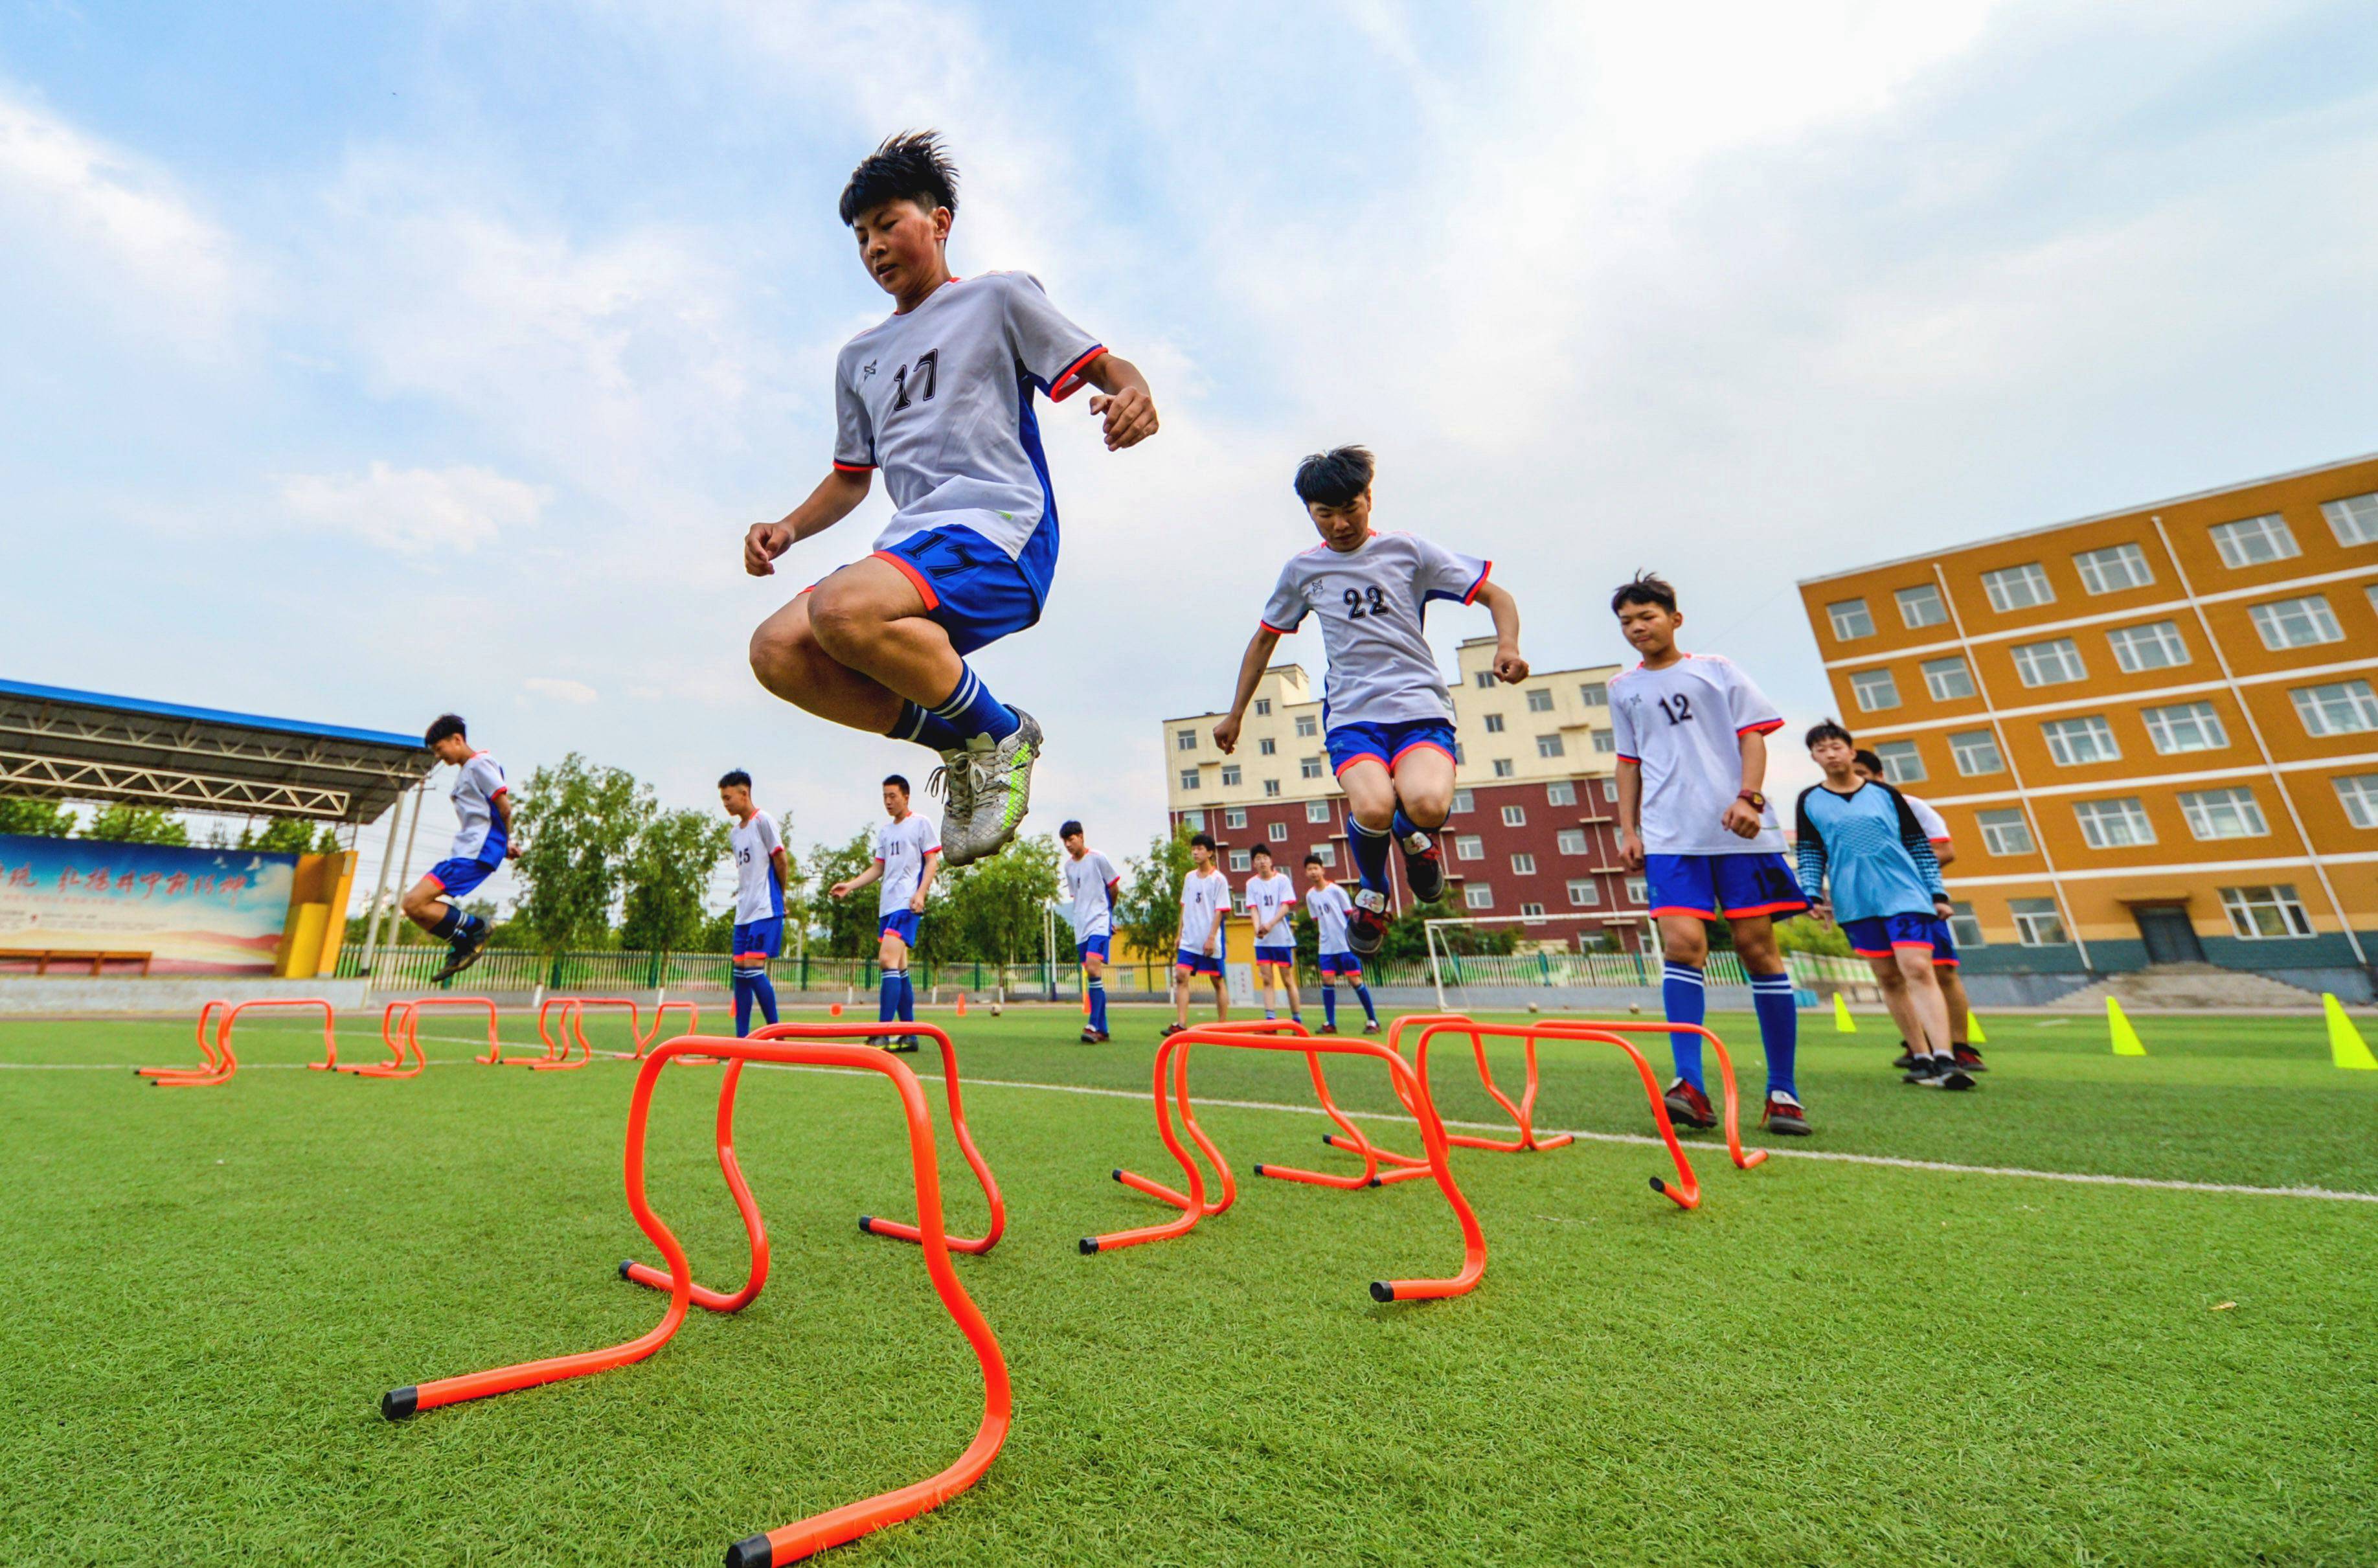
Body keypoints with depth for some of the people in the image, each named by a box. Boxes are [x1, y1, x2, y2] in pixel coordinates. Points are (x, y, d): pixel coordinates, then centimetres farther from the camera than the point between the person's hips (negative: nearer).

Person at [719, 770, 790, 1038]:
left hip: (766, 910, -8)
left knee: (753, 969, -12)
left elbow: (781, 860, -7)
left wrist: (779, 896, 3)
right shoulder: (734, 832, 16)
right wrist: (744, 897, 8)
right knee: (740, 972, 7)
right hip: (743, 912, 8)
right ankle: (741, 1037, 13)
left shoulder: (763, 821, -8)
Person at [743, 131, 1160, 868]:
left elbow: (1103, 367, 6)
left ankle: (1000, 734, -12)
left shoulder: (997, 297, 12)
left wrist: (1131, 393, -19)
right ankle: (959, 746, -5)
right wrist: (789, 528, 13)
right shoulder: (859, 357, 28)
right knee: (777, 650, -15)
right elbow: (851, 476, 31)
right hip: (911, 545, 7)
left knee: (844, 609, -33)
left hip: (1000, 532, -6)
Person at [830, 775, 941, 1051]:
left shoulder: (921, 824, 0)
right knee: (899, 966, 8)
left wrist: (920, 893, -17)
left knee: (888, 959, -19)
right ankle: (909, 1034, 13)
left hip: (907, 904, -8)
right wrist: (850, 885, 10)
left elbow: (932, 862, -5)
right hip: (887, 905, 8)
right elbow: (878, 868, 23)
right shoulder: (884, 831, 19)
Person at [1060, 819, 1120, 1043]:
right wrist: (1083, 915, 12)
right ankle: (1102, 1030, 11)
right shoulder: (1068, 866, 12)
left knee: (1093, 968, -21)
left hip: (1100, 922, -6)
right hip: (1081, 926, 6)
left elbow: (1114, 886, 3)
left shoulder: (1098, 858, -5)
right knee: (1090, 974, 6)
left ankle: (1094, 1026, -17)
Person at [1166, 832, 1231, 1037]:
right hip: (1189, 940, 5)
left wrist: (1211, 938, -14)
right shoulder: (1189, 877, 12)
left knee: (1218, 981, 5)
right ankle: (1181, 1024, -8)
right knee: (1181, 976, -8)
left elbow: (1220, 911, -9)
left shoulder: (1219, 879, -5)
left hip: (1210, 942, -5)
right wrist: (1180, 933, 13)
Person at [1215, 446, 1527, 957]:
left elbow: (1496, 597, 10)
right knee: (1372, 807, -30)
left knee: (1427, 804, -31)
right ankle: (1372, 895, 4)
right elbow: (1264, 639, 24)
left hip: (1421, 707, 0)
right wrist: (1234, 715, 25)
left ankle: (1413, 836, 10)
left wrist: (1507, 645, -12)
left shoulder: (1407, 551, 8)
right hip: (1352, 713, 1)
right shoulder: (1302, 571, 13)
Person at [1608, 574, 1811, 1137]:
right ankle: (1691, 1087, -14)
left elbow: (1752, 735, 4)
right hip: (1670, 836, 1)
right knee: (1681, 944, -14)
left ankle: (1783, 1091, 13)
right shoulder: (1623, 688, 16)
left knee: (1758, 947, 1)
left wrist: (1749, 798, -13)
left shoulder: (1716, 669, 10)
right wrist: (1628, 829, 9)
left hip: (1739, 831, -1)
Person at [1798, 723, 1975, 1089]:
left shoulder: (1885, 794, 7)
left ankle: (1945, 1060, -15)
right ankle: (1923, 1060, 14)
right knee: (1890, 979, 7)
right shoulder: (1809, 801, 7)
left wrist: (1938, 893, 7)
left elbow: (1919, 844, 10)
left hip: (1905, 894, -1)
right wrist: (1813, 894, -1)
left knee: (1918, 970, -14)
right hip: (1855, 904, 1)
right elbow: (1810, 853, 9)